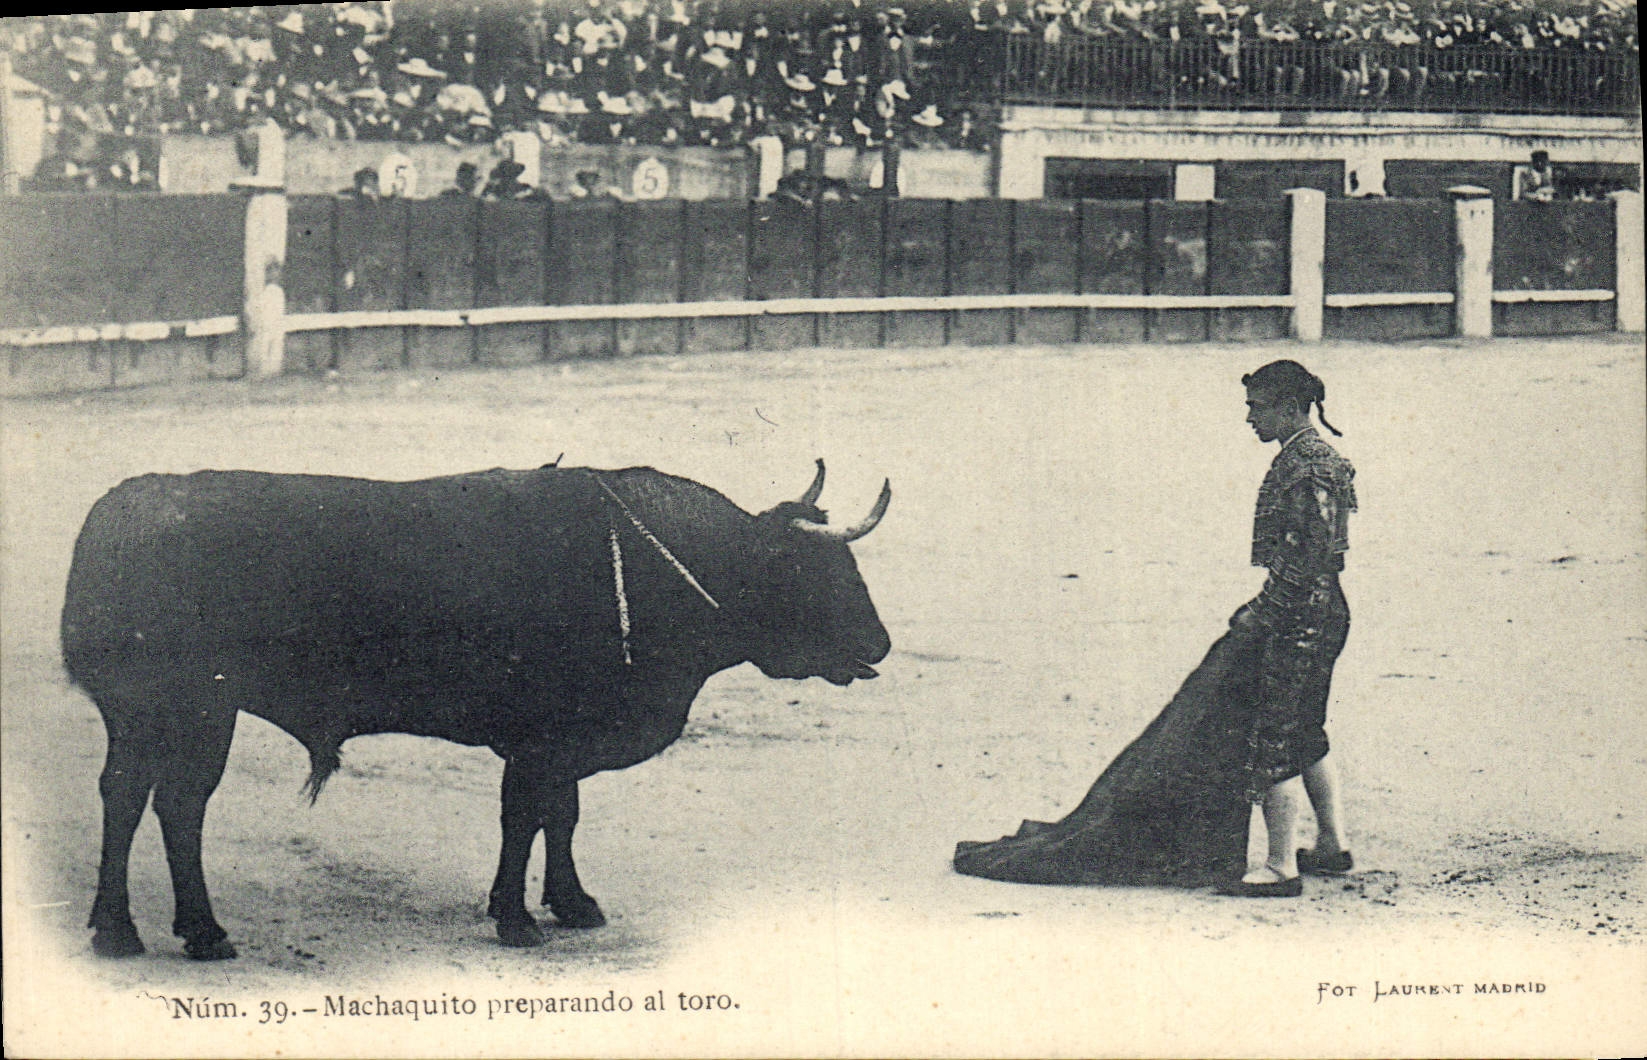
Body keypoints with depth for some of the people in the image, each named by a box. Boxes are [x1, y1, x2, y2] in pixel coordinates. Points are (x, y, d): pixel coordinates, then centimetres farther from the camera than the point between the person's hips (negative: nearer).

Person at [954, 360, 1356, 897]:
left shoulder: (1308, 467, -19)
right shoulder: (1308, 458, 13)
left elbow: (1310, 561, -23)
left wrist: (1261, 615, -16)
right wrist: (1264, 606, 17)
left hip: (1300, 621, -11)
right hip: (1308, 615, 11)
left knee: (1273, 743, -5)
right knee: (1302, 733, 19)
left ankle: (1280, 868, 1)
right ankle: (1333, 843, 29)